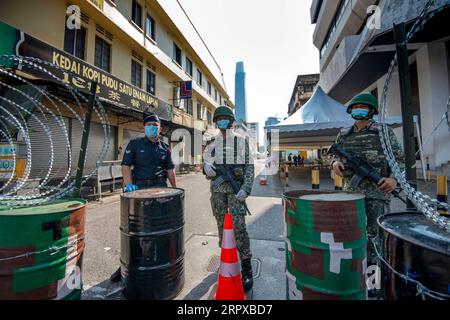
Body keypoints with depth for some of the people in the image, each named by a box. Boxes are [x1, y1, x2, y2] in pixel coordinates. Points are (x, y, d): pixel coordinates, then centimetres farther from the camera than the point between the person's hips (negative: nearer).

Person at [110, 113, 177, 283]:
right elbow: (126, 165, -2)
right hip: (139, 187, -1)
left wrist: (175, 189, 6)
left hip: (160, 187, 2)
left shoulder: (165, 147, 10)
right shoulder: (134, 144, 3)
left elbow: (170, 170, 10)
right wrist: (128, 184, -17)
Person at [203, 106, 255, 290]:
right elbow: (205, 160, 18)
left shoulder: (241, 141, 2)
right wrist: (206, 166, -8)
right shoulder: (211, 142, 11)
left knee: (238, 225, -10)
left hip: (235, 187, -3)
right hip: (217, 188, 4)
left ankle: (246, 268, 5)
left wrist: (245, 189, -14)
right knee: (221, 225, 11)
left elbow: (249, 167, -2)